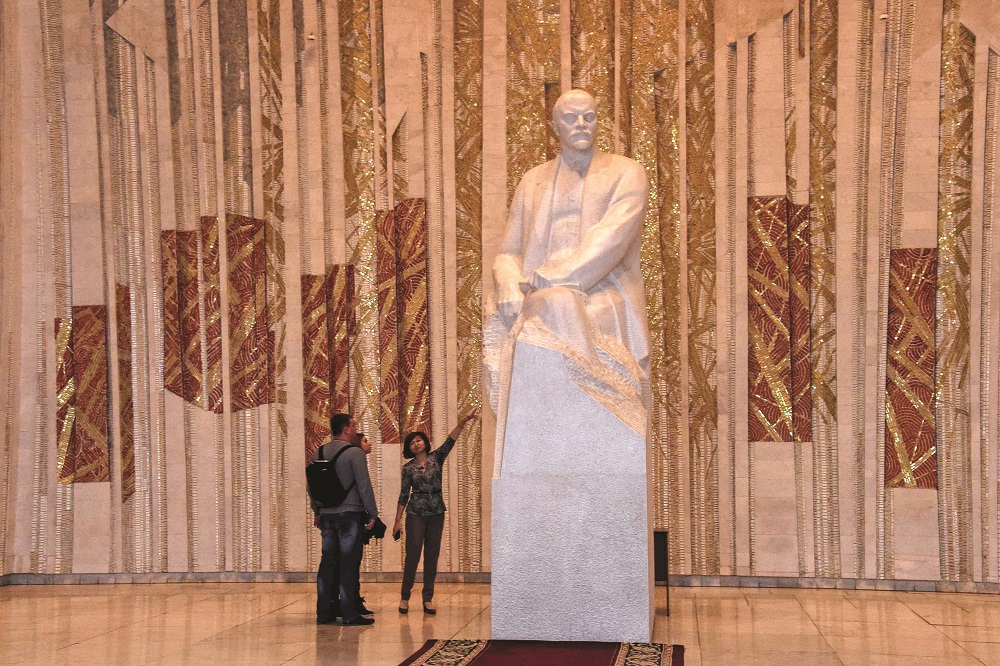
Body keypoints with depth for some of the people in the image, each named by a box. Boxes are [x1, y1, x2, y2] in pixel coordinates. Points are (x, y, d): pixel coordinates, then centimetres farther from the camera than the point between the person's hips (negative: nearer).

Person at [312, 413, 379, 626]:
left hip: (327, 515, 6)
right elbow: (364, 486, -12)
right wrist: (372, 513, -6)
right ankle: (350, 613, -3)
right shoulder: (355, 453, -11)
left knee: (327, 562, 10)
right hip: (350, 514, -6)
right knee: (348, 564, -3)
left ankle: (324, 612, 13)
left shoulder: (319, 453, 8)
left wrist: (317, 511, 22)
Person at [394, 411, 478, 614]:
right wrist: (398, 520, 1)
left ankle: (428, 598, 9)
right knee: (412, 556, -4)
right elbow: (404, 494, 4)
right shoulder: (408, 468, 3)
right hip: (416, 514, -2)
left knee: (432, 556, 4)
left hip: (436, 513, 2)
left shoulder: (436, 458, 5)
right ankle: (405, 597, 6)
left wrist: (463, 422, -22)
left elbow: (450, 441, -8)